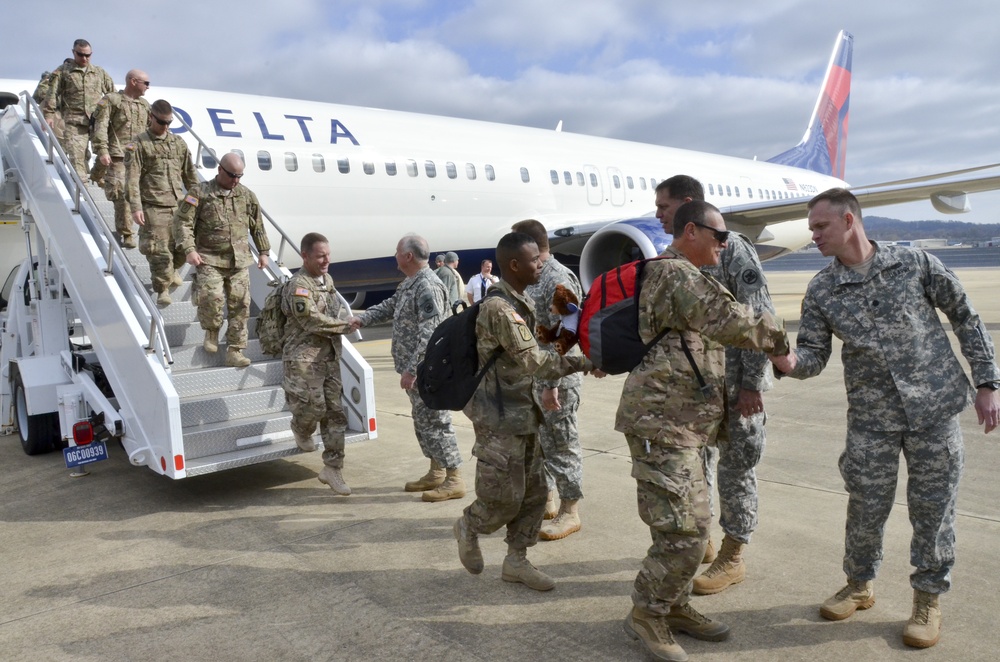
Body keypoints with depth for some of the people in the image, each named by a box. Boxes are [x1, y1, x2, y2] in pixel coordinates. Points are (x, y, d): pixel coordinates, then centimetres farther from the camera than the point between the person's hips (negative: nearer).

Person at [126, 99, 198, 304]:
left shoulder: (179, 144, 14)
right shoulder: (139, 144, 0)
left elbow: (190, 175, 19)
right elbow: (132, 178, -6)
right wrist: (135, 207, -15)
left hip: (178, 205, 4)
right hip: (153, 207, -4)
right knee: (159, 250, -5)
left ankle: (172, 269, 37)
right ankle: (162, 289, 8)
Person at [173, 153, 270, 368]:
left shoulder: (247, 195, 10)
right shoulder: (199, 192, -1)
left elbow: (257, 226, 19)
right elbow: (182, 221, -4)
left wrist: (263, 251, 17)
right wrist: (189, 249, -15)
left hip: (239, 261, 3)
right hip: (209, 259, -3)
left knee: (240, 304, 0)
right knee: (211, 296, -22)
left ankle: (235, 350, 8)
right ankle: (211, 331, 8)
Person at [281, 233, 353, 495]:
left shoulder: (327, 279, 12)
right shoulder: (298, 286, -15)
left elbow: (339, 307, 24)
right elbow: (314, 322, -22)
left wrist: (345, 316, 1)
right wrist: (346, 325, -12)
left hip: (330, 358, 8)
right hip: (304, 359, -7)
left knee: (335, 413, 5)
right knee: (313, 407, -6)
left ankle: (332, 468, 12)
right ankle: (301, 431, 32)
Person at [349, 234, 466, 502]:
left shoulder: (428, 287, -20)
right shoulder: (409, 283, 12)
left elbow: (429, 334, -25)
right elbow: (389, 306, 25)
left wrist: (411, 369, -25)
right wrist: (362, 318, 10)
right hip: (416, 369, 10)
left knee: (435, 422, -4)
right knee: (423, 421, 16)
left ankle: (454, 480, 4)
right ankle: (436, 473, 27)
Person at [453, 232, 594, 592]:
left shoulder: (522, 303, 10)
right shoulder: (499, 308, -21)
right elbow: (535, 362, -24)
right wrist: (584, 363, -20)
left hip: (524, 413, 9)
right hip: (501, 417, -9)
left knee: (533, 492, 12)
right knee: (505, 498, -2)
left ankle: (516, 560, 25)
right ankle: (468, 528, 27)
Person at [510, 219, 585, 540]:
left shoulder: (559, 280, -17)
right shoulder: (532, 279, 13)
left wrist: (553, 383, -24)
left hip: (556, 378, -9)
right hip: (531, 376, 9)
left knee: (561, 444, 1)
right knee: (536, 441, 17)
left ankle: (569, 511, 13)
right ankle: (546, 499, 32)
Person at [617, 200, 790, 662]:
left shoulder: (665, 273, 22)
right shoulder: (678, 274, -12)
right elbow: (728, 322, -23)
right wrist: (777, 338, -7)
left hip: (679, 424, 11)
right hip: (662, 422, -11)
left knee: (692, 523, 16)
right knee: (683, 530, -8)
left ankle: (674, 606, 28)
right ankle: (646, 615, 8)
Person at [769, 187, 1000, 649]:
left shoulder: (915, 263, -3)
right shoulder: (821, 291, 1)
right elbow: (814, 354, -2)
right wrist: (788, 362, -25)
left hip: (935, 407, -1)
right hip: (871, 416, 1)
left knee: (932, 506, 7)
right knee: (866, 506, 7)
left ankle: (928, 598, 27)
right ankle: (860, 584, 31)